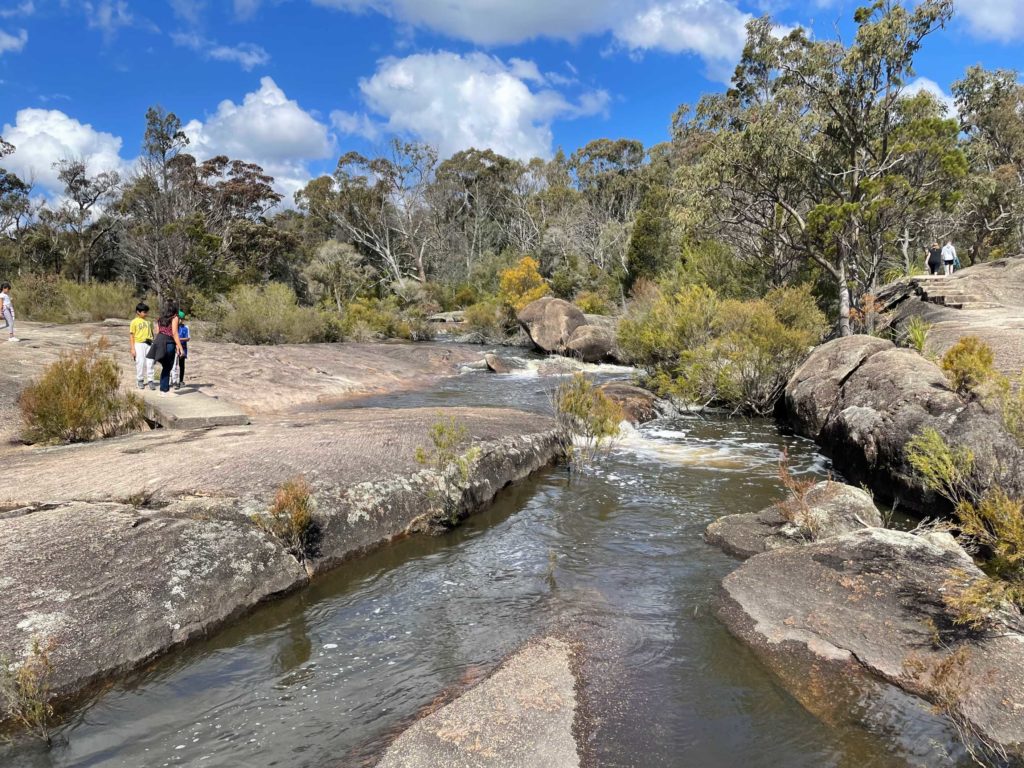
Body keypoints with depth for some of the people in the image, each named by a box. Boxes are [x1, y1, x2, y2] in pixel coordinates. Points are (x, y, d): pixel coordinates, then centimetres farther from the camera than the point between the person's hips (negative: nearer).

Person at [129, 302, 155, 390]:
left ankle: (150, 380, 3)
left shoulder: (149, 321, 11)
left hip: (149, 344, 3)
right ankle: (140, 380, 13)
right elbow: (131, 335, 0)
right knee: (140, 363, 0)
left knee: (150, 363, -2)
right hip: (139, 344, -3)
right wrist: (133, 349, -5)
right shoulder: (134, 322, 0)